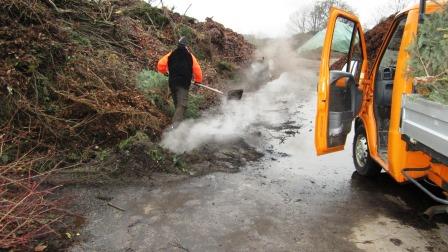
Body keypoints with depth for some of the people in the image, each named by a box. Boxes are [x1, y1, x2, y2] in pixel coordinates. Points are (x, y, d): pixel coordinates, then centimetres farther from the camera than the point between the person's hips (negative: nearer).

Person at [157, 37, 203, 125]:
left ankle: (177, 121, 34)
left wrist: (164, 72, 24)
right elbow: (197, 69, -1)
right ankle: (176, 123, -30)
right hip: (184, 84, -4)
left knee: (177, 103, 21)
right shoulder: (190, 56, 2)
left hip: (172, 82, 4)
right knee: (181, 105, -11)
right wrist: (198, 80, 15)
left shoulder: (171, 54, 7)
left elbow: (160, 64, 3)